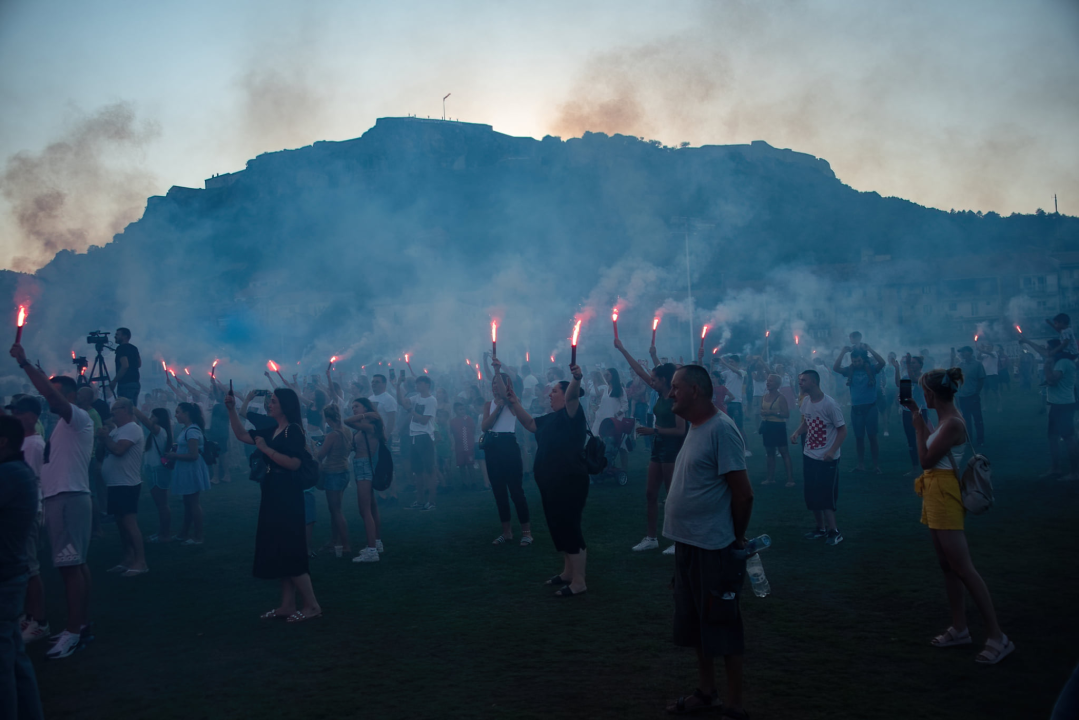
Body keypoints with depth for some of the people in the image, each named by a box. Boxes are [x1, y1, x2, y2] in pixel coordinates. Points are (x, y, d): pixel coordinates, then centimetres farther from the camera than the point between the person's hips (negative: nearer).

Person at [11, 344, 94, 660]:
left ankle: (73, 631, -11)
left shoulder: (79, 418, -8)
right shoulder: (63, 424, 22)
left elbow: (50, 395, -26)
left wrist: (25, 363, -26)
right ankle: (83, 625, 16)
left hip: (69, 499, -10)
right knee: (77, 564, 11)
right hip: (57, 499, 10)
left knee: (70, 565, -11)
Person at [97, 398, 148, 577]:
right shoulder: (117, 429, 17)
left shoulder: (132, 428, -14)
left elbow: (118, 449, -26)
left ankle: (140, 562, -11)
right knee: (121, 523, 13)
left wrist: (105, 437, -13)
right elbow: (106, 449, 14)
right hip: (116, 484, 10)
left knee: (130, 523, -12)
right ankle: (128, 559, 21)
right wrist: (103, 438, -2)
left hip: (126, 484, -10)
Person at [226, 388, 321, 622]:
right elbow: (242, 435, 17)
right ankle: (287, 605, 17)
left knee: (289, 552, -8)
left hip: (287, 497, -9)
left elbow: (294, 463, -25)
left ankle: (312, 605, -2)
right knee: (278, 552, 11)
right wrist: (231, 409, 8)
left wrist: (265, 448, -20)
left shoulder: (294, 430, -14)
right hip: (272, 496, 9)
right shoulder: (271, 430, 12)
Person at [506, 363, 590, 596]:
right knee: (558, 527, 18)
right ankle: (568, 571, 32)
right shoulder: (552, 418, 17)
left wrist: (576, 379, -53)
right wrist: (515, 403, 19)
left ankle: (579, 581, 0)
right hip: (551, 483, 10)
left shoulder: (571, 414, -12)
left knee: (569, 528, -7)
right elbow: (530, 424, 26)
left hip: (570, 482, -10)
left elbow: (572, 397, -32)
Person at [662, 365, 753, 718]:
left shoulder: (721, 429, -17)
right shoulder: (694, 428, 11)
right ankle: (706, 692, 34)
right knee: (696, 624, 19)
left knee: (723, 626, 3)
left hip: (714, 549, -9)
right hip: (688, 544, 9)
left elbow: (743, 493, -17)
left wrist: (737, 538, -6)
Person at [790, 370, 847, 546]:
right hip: (809, 456, 7)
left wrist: (832, 451, -25)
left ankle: (834, 532, 10)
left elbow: (842, 430, -15)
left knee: (825, 497, -3)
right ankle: (821, 528, 27)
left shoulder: (830, 405, -20)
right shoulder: (805, 401, 2)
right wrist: (797, 433, -3)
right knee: (811, 496, 12)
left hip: (826, 459, -7)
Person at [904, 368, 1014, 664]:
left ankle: (997, 637, -5)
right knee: (947, 566, 14)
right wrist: (916, 415, 21)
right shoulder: (946, 420, 9)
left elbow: (926, 460, -18)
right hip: (935, 495, 10)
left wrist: (918, 425, -11)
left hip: (945, 496, -10)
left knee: (963, 568, -9)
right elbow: (932, 443, 26)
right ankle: (960, 629, 23)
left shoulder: (952, 423, -20)